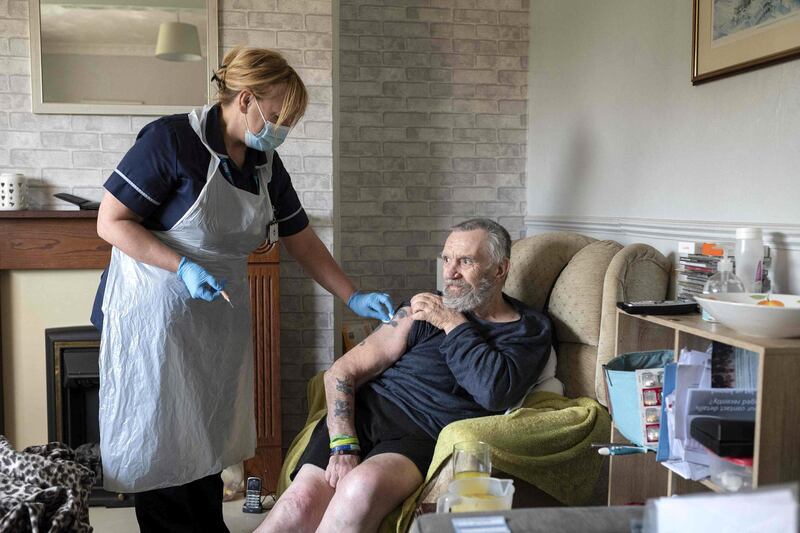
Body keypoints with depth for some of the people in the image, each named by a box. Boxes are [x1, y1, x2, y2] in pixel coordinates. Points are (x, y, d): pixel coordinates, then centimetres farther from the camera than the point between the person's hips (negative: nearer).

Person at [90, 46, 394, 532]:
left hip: (221, 318, 6)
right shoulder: (172, 139, -16)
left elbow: (303, 241, 10)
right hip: (156, 314, -6)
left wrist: (354, 298, 3)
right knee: (163, 449, 2)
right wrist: (184, 267, -23)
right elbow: (111, 222, -14)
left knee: (207, 446, 13)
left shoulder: (266, 164, 5)